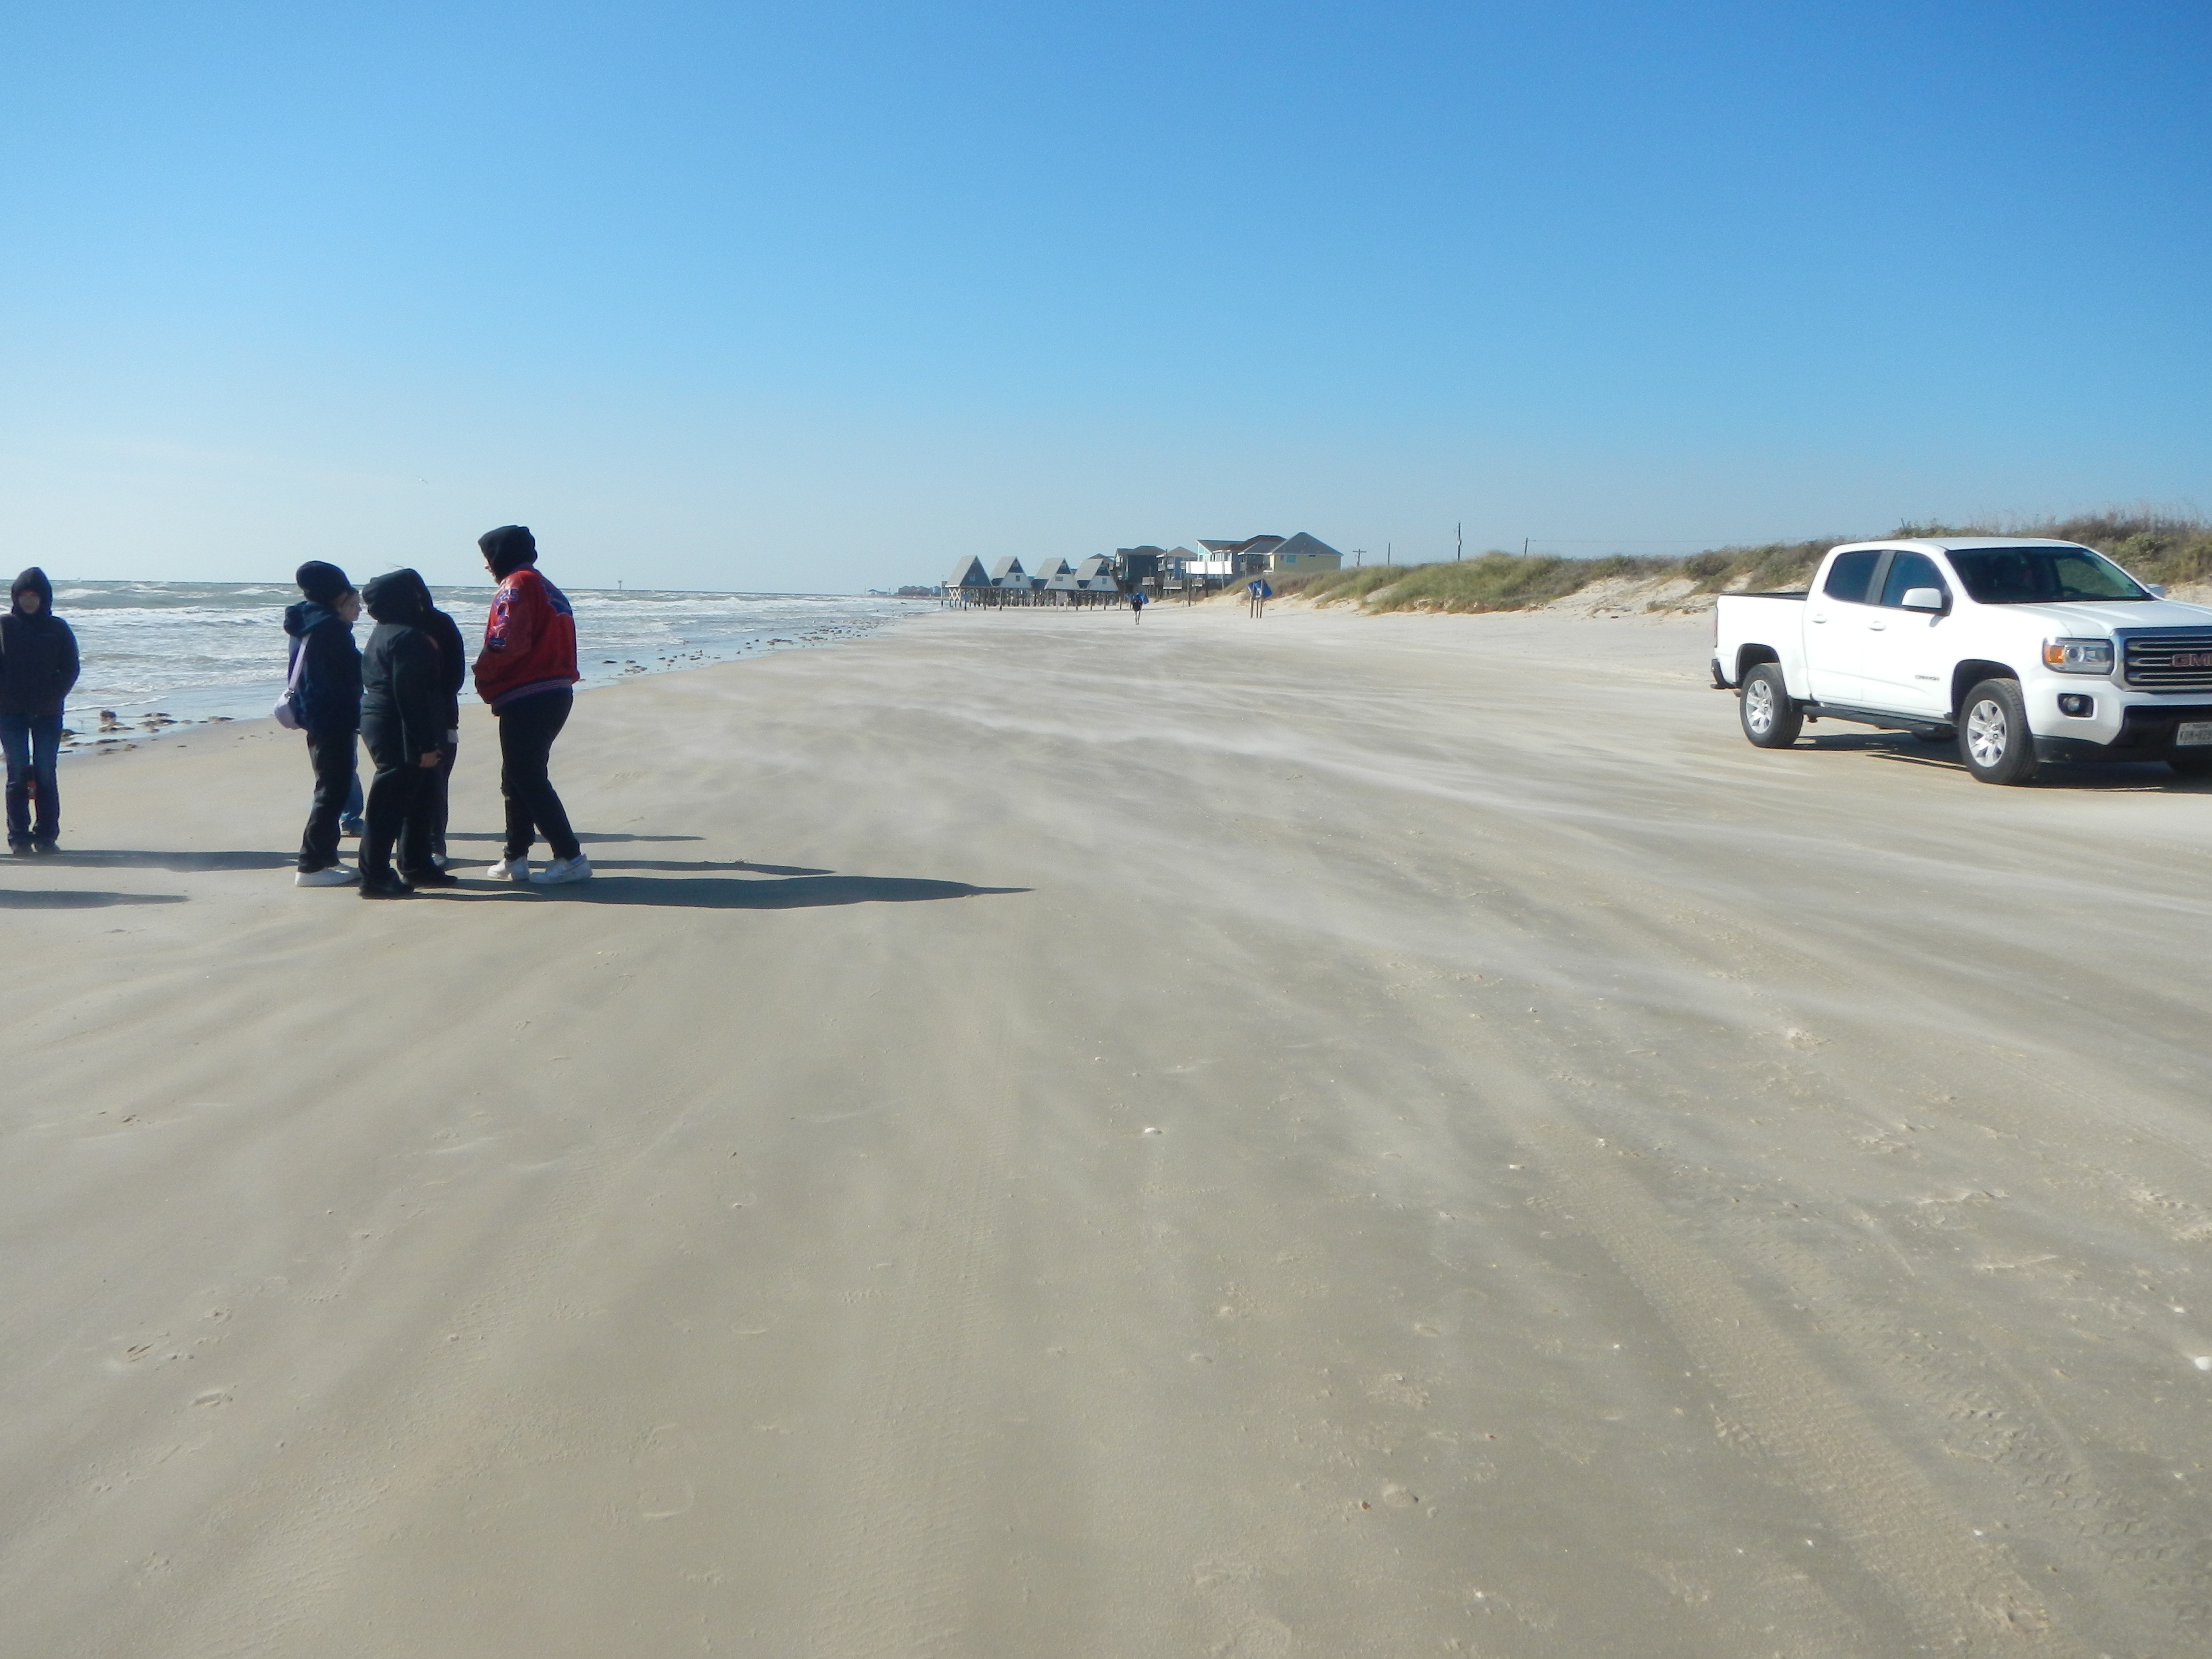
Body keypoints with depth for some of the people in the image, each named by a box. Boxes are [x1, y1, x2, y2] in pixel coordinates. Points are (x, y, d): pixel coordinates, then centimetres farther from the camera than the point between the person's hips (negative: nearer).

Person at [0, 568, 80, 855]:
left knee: (46, 775, 0)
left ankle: (47, 837, 5)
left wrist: (52, 699, -7)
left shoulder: (58, 629, 6)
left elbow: (70, 669, 4)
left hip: (47, 713, 0)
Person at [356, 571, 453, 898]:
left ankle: (416, 867, 26)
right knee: (390, 804, -5)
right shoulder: (407, 637, -18)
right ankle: (375, 877, 0)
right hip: (397, 733, -10)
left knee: (417, 800, 17)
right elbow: (409, 696, -23)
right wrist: (425, 745, -21)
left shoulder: (386, 632, 15)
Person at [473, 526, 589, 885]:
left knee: (527, 779, -7)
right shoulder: (548, 589, 21)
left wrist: (484, 679, -5)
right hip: (556, 693, 9)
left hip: (526, 699, -9)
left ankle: (570, 858, -11)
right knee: (519, 777, 16)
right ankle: (516, 856, 20)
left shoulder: (518, 585, -7)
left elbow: (506, 642, -19)